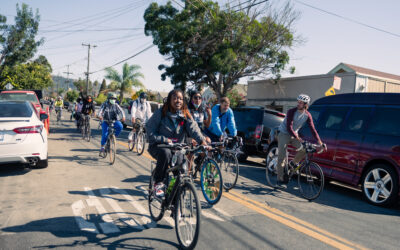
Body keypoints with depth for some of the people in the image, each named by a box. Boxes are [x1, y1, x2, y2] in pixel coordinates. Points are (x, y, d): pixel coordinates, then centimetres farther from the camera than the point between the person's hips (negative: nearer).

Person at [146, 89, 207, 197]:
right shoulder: (160, 113, -8)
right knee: (165, 153, -36)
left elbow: (193, 128, -14)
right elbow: (150, 132, -10)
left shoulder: (185, 115, 1)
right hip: (159, 146, -3)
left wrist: (202, 141, -32)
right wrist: (165, 140, -24)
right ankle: (158, 183, -18)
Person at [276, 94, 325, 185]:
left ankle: (293, 163, 4)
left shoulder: (307, 115, -6)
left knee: (305, 148, -20)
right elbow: (289, 127, -26)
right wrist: (297, 138, -37)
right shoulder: (291, 112, -19)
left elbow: (313, 129, -7)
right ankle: (280, 178, -1)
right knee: (281, 156, -10)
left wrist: (319, 142, -17)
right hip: (284, 134, -4)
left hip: (294, 135, 4)